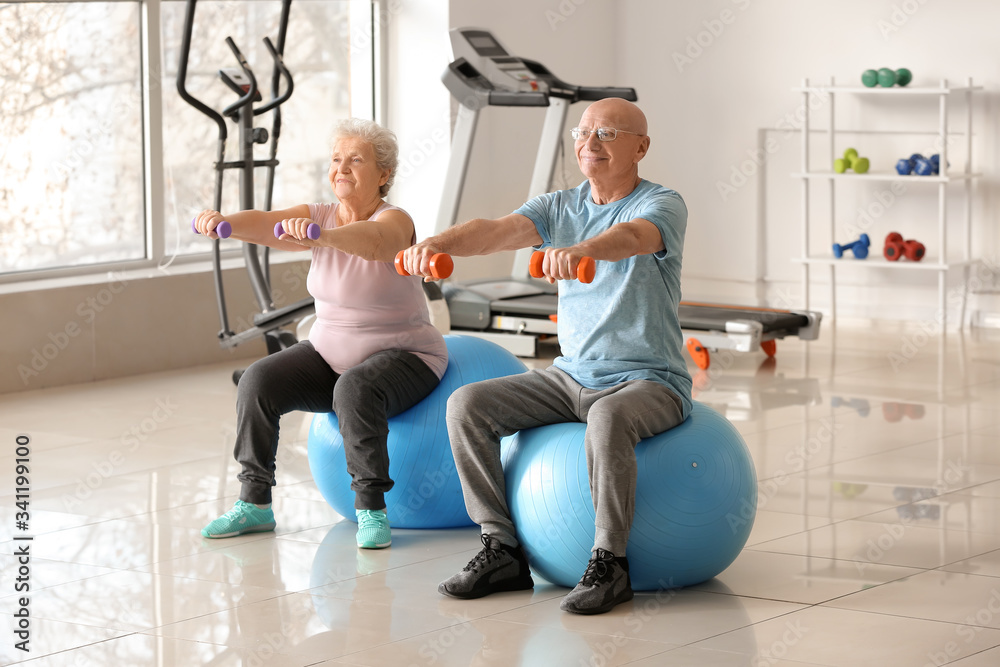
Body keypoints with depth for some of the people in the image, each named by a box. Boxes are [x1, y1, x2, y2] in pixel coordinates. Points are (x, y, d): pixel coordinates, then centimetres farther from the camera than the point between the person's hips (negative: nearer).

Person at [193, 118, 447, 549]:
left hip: (401, 355, -6)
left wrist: (322, 236, -62)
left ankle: (372, 509, -25)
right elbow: (265, 224, -20)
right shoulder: (317, 218, -1)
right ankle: (254, 503, -7)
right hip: (329, 351, 6)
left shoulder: (395, 221, -17)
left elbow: (372, 240, -42)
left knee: (355, 389, -37)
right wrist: (223, 222, -42)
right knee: (258, 381, -16)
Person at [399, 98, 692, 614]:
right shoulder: (560, 208, 8)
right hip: (571, 375, 6)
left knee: (608, 417, -39)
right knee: (468, 404, -11)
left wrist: (581, 250, -56)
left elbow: (631, 236, -34)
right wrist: (438, 243, -32)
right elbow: (497, 230, -10)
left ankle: (609, 564, -27)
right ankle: (501, 550, -7)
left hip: (649, 381, -6)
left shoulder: (663, 205, -9)